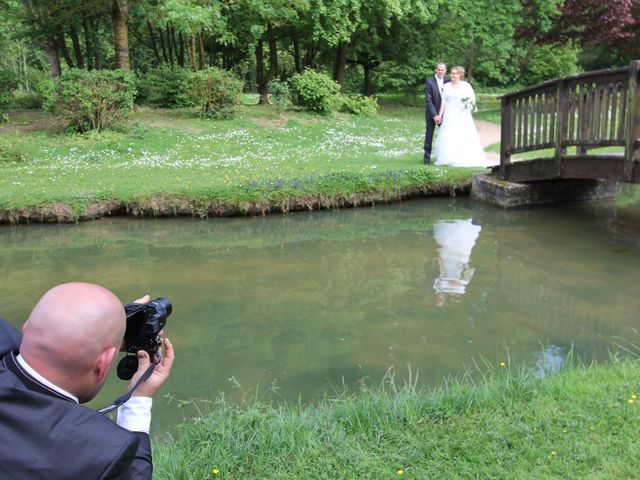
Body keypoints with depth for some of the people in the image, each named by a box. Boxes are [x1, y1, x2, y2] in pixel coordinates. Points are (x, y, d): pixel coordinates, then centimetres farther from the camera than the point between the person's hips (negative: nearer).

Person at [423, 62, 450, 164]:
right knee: (429, 135, 3)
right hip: (432, 112, -3)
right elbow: (428, 100, -12)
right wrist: (435, 115, -17)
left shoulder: (447, 81, 3)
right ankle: (427, 157, 11)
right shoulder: (429, 82, -8)